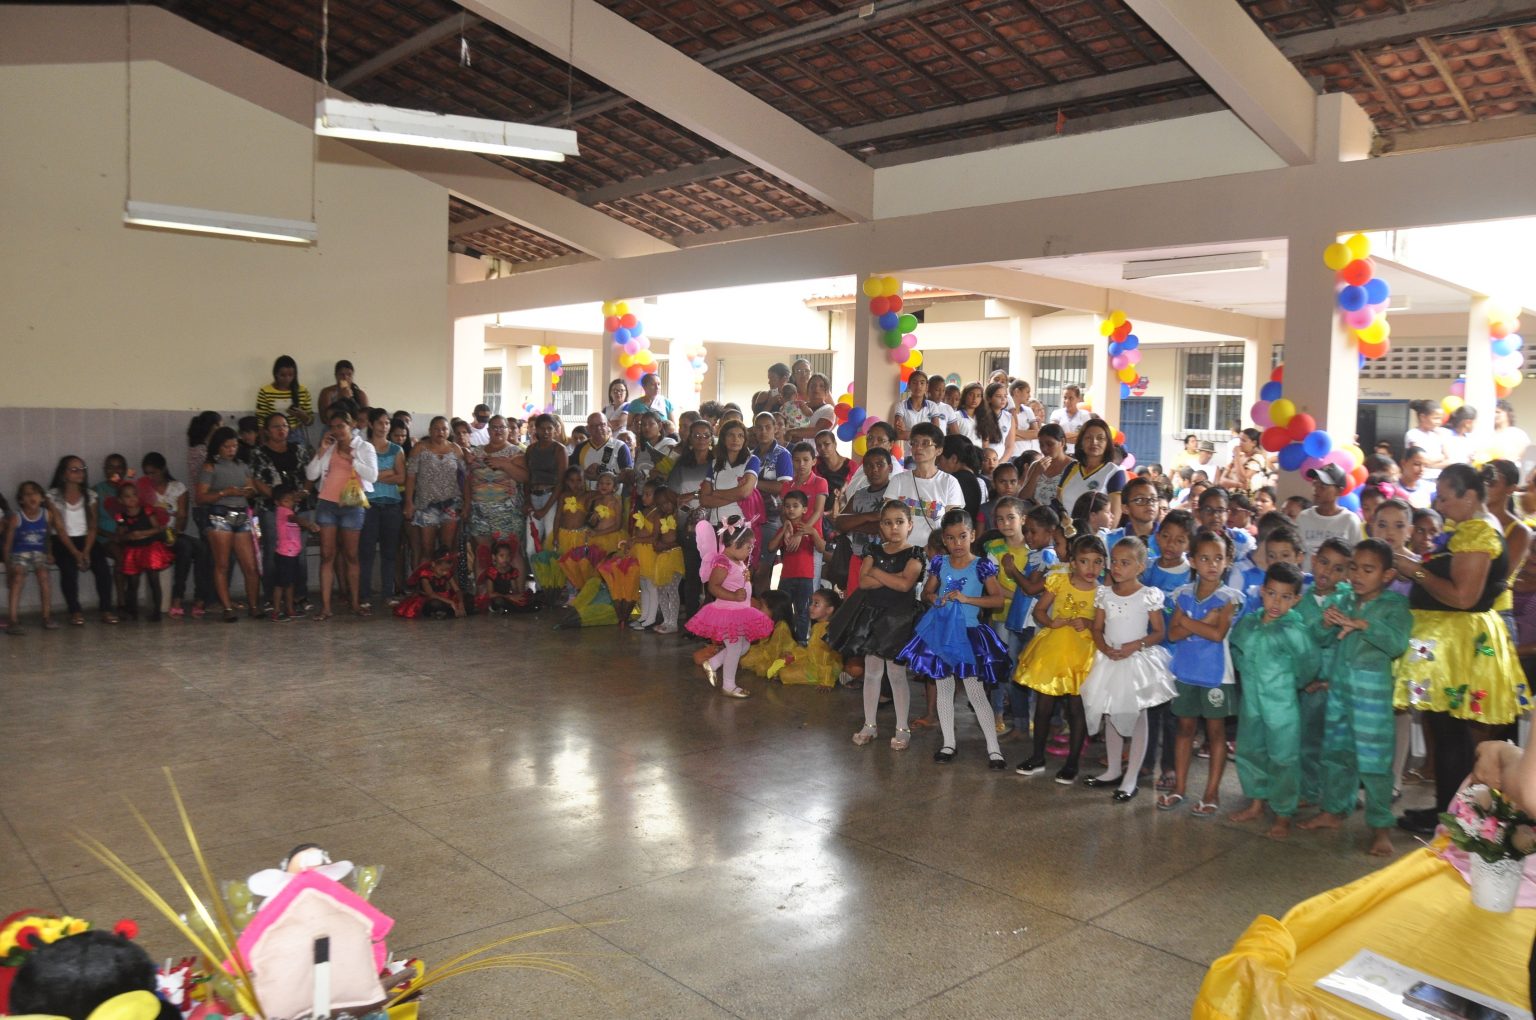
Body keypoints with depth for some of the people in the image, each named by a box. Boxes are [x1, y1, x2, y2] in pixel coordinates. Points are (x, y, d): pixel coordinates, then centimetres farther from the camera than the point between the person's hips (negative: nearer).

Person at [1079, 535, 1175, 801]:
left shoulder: (1148, 595, -11)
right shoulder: (1104, 593, 1)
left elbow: (1159, 632, -6)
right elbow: (1097, 629, 5)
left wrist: (1135, 645, -20)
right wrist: (1106, 648, -13)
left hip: (1137, 661, -5)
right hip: (1109, 660, 5)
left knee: (1137, 718, 4)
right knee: (1110, 716, 14)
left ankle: (1130, 778, 11)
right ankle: (1113, 770, 29)